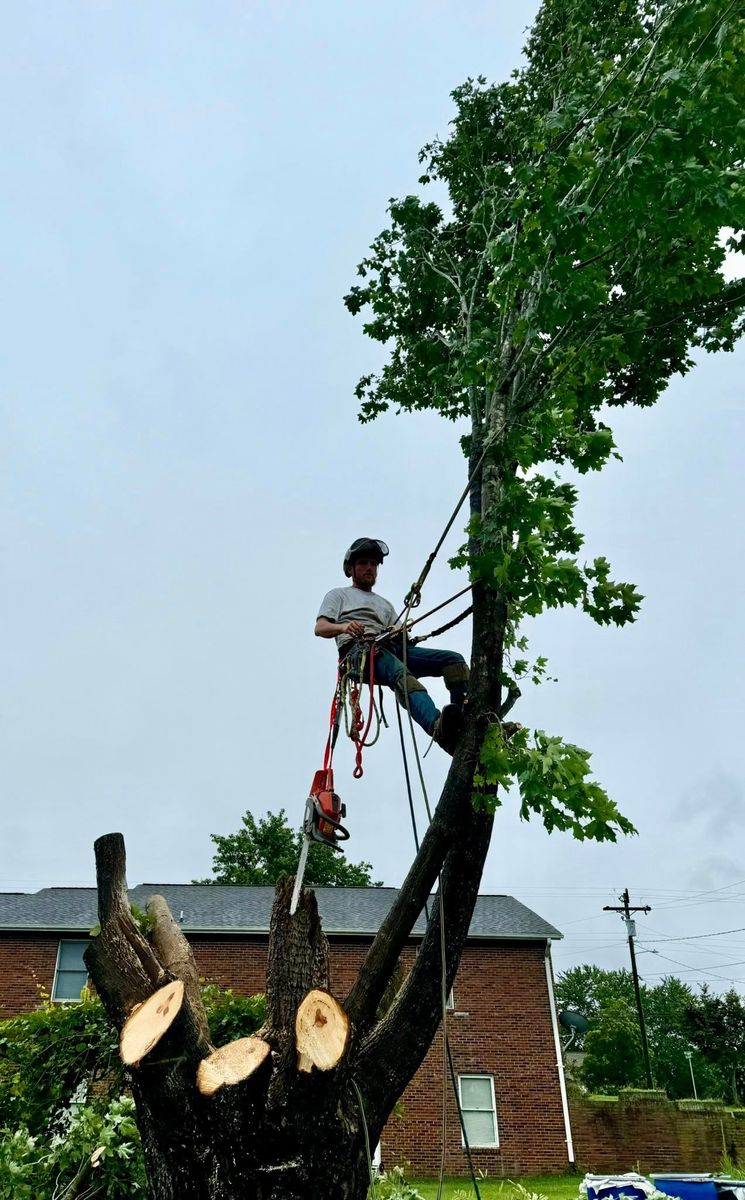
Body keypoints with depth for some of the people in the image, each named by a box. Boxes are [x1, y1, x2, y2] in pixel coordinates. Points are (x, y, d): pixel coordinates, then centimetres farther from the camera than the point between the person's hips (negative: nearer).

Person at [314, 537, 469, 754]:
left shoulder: (385, 603, 40)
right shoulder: (338, 594, 26)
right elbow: (320, 628, 8)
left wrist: (401, 633, -3)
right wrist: (344, 627, -15)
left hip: (391, 649, 6)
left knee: (454, 659, -16)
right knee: (401, 673, -40)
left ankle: (467, 718, -36)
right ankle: (438, 727, -65)